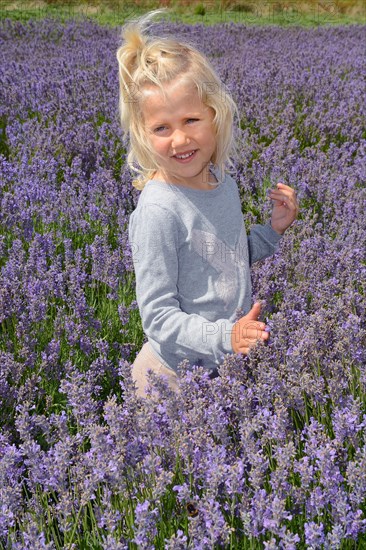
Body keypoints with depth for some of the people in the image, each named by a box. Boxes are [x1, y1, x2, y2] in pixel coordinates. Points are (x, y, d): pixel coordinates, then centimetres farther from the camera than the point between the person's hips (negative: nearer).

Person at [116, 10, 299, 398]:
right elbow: (158, 316, -22)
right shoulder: (158, 210, -26)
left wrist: (274, 229, 0)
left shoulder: (222, 182, -3)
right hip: (175, 376, -7)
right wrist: (225, 336, -32)